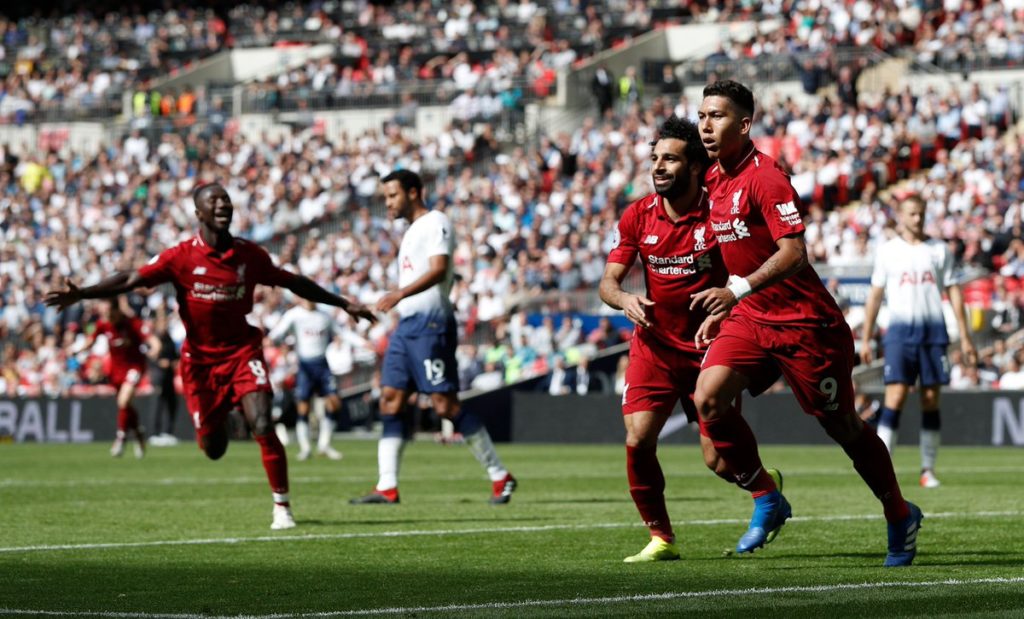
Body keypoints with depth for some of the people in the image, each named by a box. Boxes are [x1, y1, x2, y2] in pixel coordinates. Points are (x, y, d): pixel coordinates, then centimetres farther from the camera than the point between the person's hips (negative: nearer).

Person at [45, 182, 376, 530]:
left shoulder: (249, 255, -3)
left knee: (263, 428, -20)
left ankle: (282, 507, -8)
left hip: (243, 353, 0)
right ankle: (219, 423, 45)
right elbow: (131, 281, -14)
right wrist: (81, 294, -28)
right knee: (212, 449, 5)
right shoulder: (182, 257, -10)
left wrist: (343, 304, 15)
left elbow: (292, 282, 11)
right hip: (200, 360, 0)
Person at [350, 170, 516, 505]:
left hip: (429, 322, -10)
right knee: (391, 399, 1)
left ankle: (500, 476, -2)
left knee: (445, 404, -10)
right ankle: (387, 487, -1)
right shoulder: (412, 232, 22)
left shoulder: (435, 223, -8)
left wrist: (400, 294, -34)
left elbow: (439, 270, -23)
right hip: (406, 324, 10)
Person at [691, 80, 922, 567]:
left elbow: (794, 253, -28)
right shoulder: (713, 180, 7)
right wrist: (719, 309, 16)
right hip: (750, 319, 7)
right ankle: (766, 500, 0)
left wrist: (737, 291, -37)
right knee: (708, 399, -16)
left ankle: (900, 516, 26)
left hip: (804, 320, -7)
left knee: (843, 427, 4)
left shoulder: (764, 177, -19)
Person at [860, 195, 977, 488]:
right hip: (900, 329, -2)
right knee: (895, 396, -13)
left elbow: (953, 291, 9)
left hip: (934, 331, 2)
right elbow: (875, 295, 10)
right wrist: (865, 340, 6)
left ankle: (928, 470, 7)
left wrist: (965, 338, 4)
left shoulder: (939, 249, 9)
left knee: (931, 400, 1)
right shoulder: (888, 250, 7)